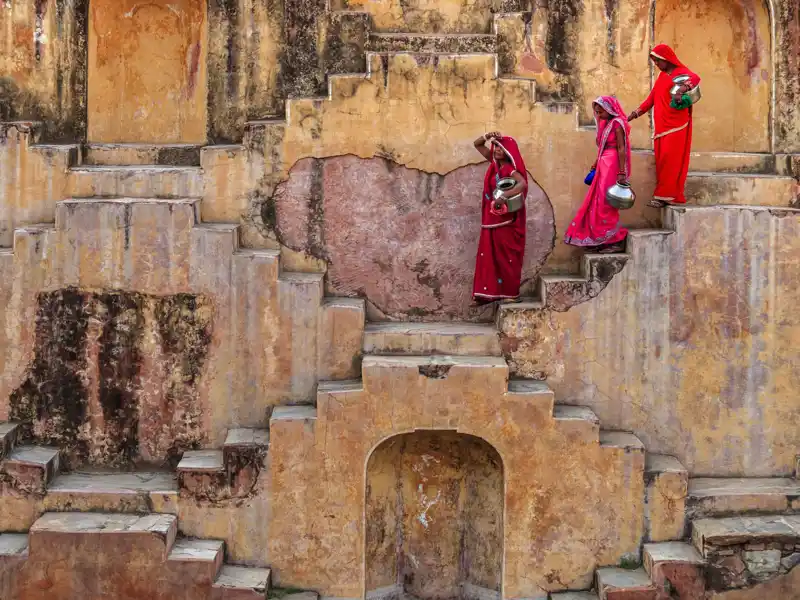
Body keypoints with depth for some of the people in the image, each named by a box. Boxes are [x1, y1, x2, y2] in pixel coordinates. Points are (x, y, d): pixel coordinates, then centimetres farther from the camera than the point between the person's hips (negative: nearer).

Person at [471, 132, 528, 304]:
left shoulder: (510, 168, -13)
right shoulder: (494, 163, 9)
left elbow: (523, 183, -33)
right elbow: (477, 144, 17)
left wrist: (504, 197, -41)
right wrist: (488, 136, -3)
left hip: (506, 221, -8)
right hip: (492, 219, 8)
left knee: (507, 256, -2)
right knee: (488, 256, 6)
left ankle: (511, 293, 4)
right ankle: (489, 292, 9)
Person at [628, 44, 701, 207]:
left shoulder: (681, 72, -5)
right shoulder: (662, 76, 19)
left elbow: (695, 78, -27)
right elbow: (652, 98, 22)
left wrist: (681, 90, -46)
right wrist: (634, 114, 15)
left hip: (676, 126, -8)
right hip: (661, 126, 8)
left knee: (670, 161, -10)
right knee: (662, 162, 3)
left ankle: (664, 196, -11)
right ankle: (667, 195, 4)